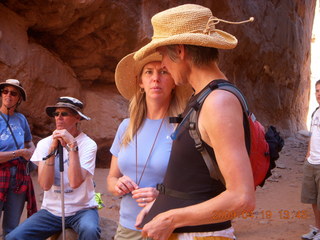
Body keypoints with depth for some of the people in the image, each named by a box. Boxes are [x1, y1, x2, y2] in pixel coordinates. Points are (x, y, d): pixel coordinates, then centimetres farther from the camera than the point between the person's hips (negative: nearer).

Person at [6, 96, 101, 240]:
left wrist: (72, 144, -24)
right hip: (51, 211, 3)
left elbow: (75, 182, -23)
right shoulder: (44, 144, 0)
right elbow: (45, 185, -12)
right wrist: (52, 148, -19)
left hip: (81, 209, -3)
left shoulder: (88, 144, -9)